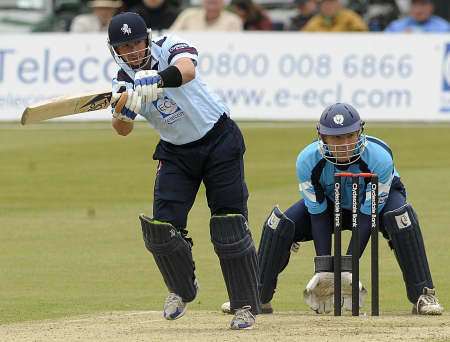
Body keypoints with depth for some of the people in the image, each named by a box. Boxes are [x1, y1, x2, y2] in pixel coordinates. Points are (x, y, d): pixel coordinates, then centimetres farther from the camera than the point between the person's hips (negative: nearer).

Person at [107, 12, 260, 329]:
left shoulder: (170, 47, -17)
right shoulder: (124, 80, -7)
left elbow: (186, 69, -41)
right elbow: (123, 130, -18)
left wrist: (158, 81, -62)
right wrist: (122, 108, -41)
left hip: (219, 139, -4)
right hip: (176, 152, 4)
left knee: (229, 227, -8)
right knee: (161, 228, -7)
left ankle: (246, 306, 3)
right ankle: (184, 289, 20)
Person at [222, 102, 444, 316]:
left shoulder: (379, 158, -36)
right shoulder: (307, 160, -31)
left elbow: (368, 216, -31)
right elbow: (318, 215, -23)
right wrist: (324, 269, -30)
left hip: (376, 202, -2)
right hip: (330, 204, 2)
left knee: (399, 216, -36)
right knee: (279, 223, -20)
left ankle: (422, 295, -27)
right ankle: (259, 296, -4)